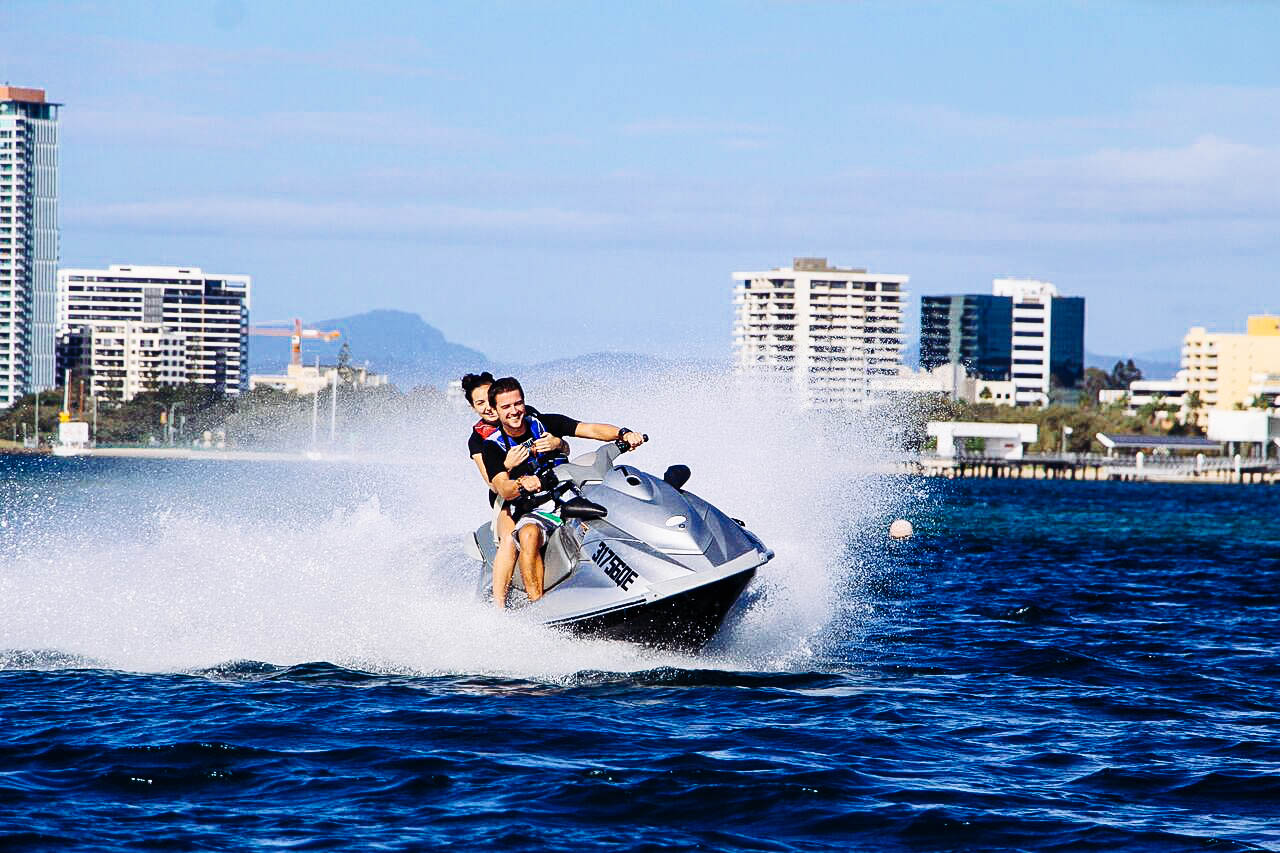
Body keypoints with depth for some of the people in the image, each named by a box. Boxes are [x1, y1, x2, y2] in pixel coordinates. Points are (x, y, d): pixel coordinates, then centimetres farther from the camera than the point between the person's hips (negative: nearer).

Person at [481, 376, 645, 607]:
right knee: (529, 535, -38)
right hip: (533, 511, -3)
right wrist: (521, 485, -40)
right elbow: (504, 490, -16)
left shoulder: (544, 424, 5)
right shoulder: (493, 447, 0)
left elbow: (590, 429, -5)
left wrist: (623, 434, -23)